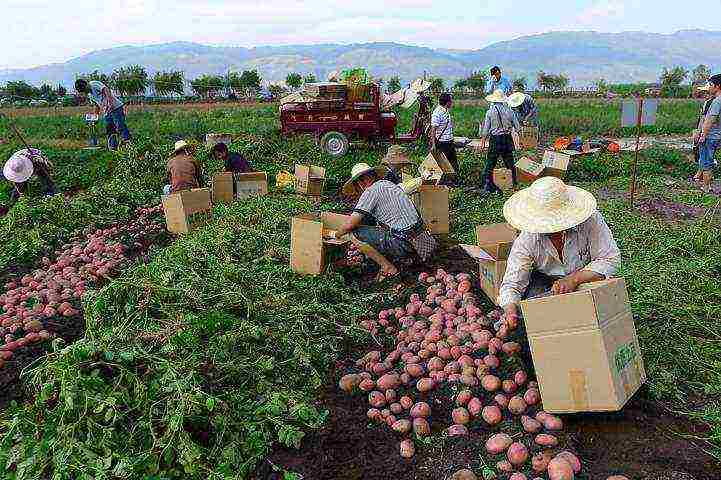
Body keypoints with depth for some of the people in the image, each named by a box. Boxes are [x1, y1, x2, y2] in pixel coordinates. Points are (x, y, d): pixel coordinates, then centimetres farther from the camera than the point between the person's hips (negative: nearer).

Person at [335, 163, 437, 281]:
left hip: (405, 244, -9)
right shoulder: (389, 184, 16)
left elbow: (350, 224, -14)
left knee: (355, 234, -9)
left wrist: (338, 233, 9)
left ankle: (388, 268, -2)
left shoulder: (371, 191, -10)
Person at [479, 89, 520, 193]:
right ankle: (513, 183, 24)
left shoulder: (490, 112, -9)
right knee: (510, 163, 15)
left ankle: (488, 185, 6)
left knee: (490, 164, 7)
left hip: (495, 139, -3)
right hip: (507, 138, 3)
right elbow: (517, 128, 2)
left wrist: (484, 137, 11)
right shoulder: (509, 110, -3)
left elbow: (486, 129, -4)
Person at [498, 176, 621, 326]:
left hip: (585, 278, 1)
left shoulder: (590, 220, -27)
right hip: (544, 281, 0)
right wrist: (510, 309, -45)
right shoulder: (527, 241, -24)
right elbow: (512, 285, -22)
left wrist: (573, 279, -39)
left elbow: (610, 259, -25)